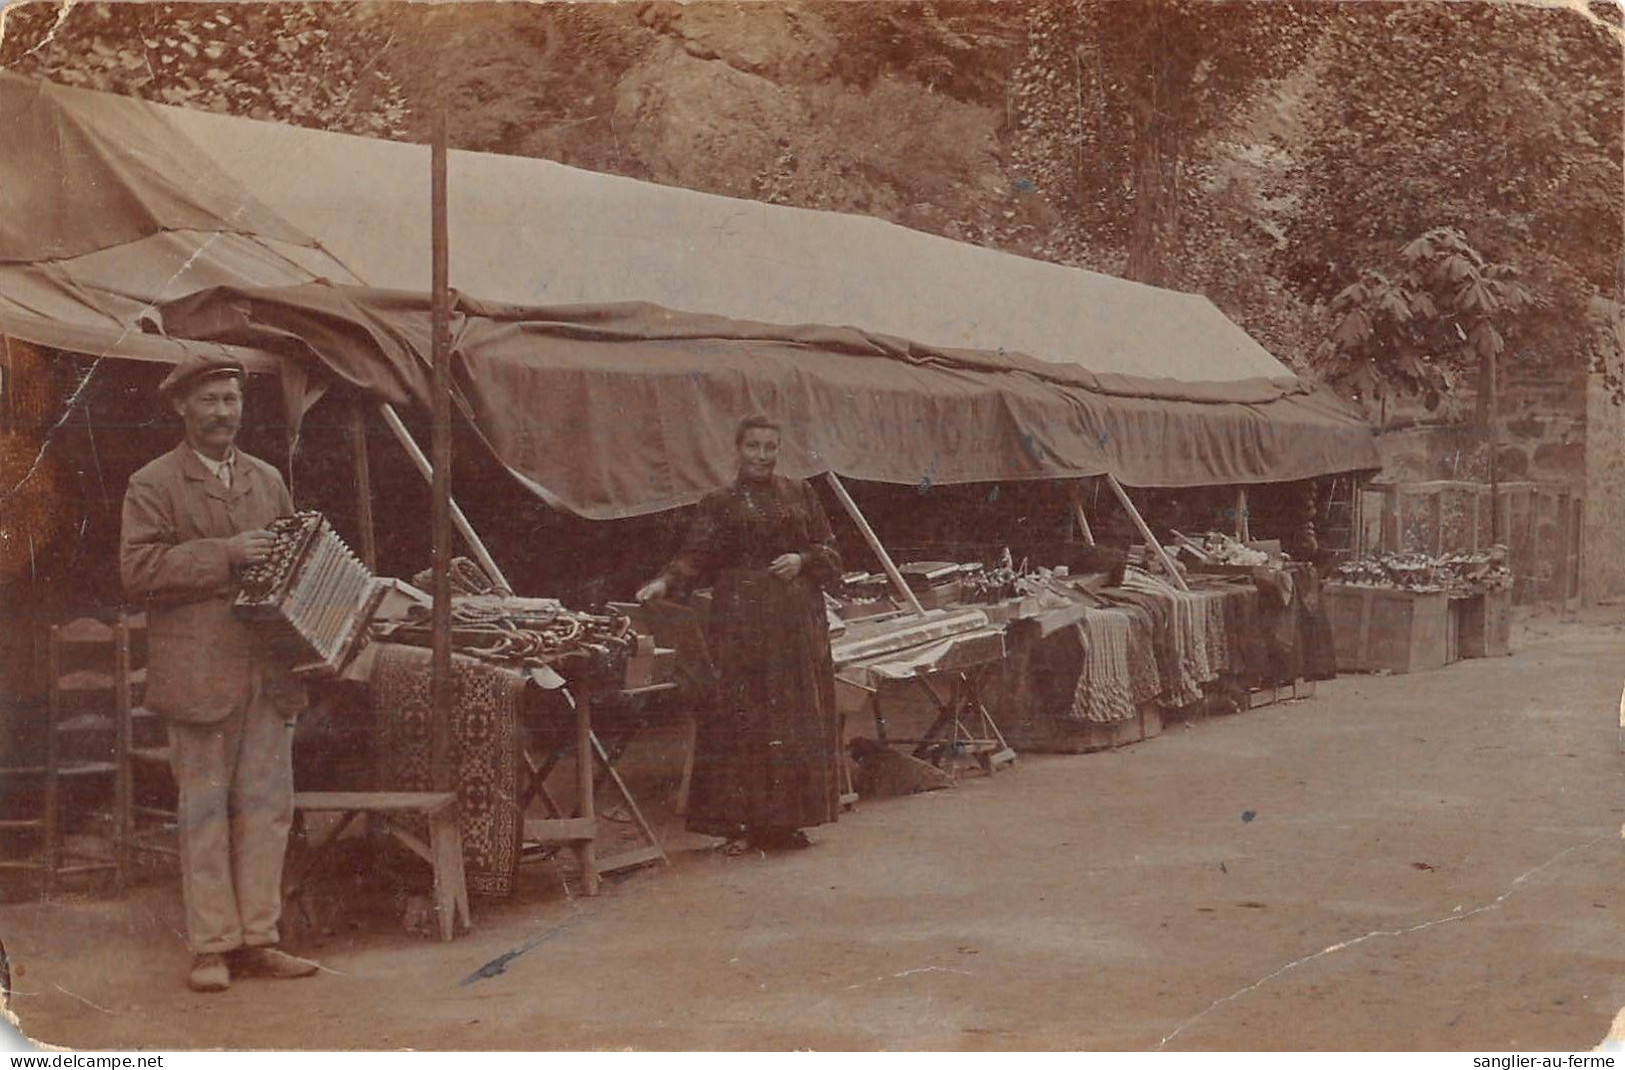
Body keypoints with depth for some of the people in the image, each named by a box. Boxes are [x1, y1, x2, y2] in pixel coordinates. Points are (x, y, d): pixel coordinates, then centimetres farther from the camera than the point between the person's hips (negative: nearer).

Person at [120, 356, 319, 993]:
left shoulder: (268, 481, 18)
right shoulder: (153, 486, 2)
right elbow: (138, 569, -10)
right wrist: (222, 554, -17)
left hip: (268, 671, 5)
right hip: (198, 672, -5)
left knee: (267, 804, 4)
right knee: (205, 809, -1)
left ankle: (257, 940, 11)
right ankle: (211, 947, 5)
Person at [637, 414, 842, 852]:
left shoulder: (800, 495, 12)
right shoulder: (719, 504, 6)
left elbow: (830, 552, 12)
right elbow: (695, 558, -4)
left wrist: (803, 560, -8)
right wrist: (664, 583, -22)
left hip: (796, 622, 2)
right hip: (740, 623, -2)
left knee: (796, 719, 2)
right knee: (739, 719, -5)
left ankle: (785, 820, 11)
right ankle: (739, 822, 0)